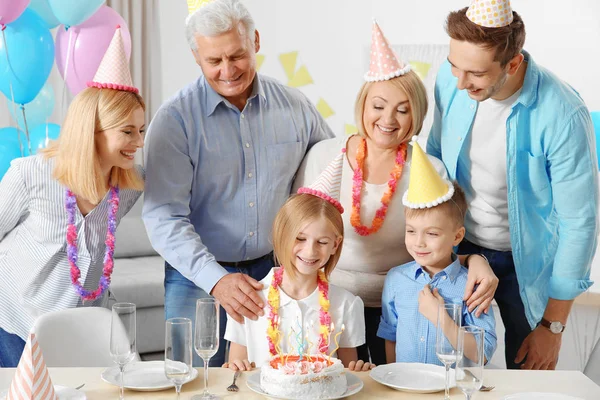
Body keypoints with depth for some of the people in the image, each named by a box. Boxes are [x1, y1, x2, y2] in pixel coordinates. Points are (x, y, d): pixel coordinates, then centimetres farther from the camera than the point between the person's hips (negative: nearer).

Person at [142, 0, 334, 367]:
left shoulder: (295, 107, 2)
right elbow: (164, 217, -14)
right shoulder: (175, 119, -8)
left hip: (275, 271, 3)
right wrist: (216, 279, -26)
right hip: (198, 276, -2)